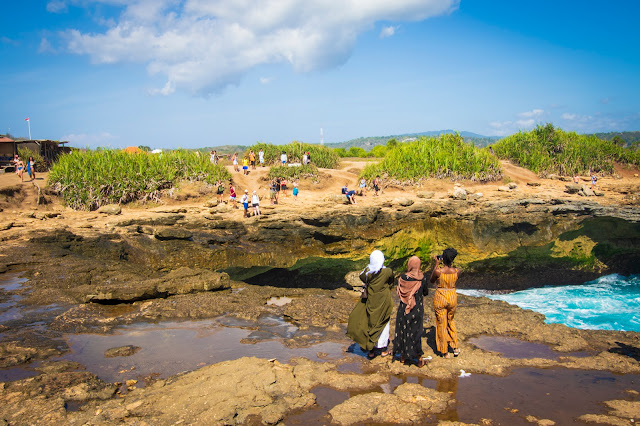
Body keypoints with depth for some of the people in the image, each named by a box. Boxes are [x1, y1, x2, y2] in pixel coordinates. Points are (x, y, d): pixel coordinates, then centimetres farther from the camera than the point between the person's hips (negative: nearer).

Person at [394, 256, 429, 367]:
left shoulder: (403, 277, -11)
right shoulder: (422, 278, -11)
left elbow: (399, 292, 1)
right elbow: (425, 292, 2)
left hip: (404, 308, 0)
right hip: (417, 309, 0)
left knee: (403, 330, 13)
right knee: (416, 332, 9)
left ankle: (403, 356, 23)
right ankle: (419, 359, 13)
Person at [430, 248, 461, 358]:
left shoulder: (438, 271, -20)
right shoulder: (457, 271, -11)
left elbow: (431, 281, 2)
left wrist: (436, 264, 1)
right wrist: (450, 264, 10)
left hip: (440, 298, -3)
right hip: (452, 297, 3)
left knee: (442, 324, 11)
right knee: (451, 321, 26)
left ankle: (445, 352, 18)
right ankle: (455, 347, 28)